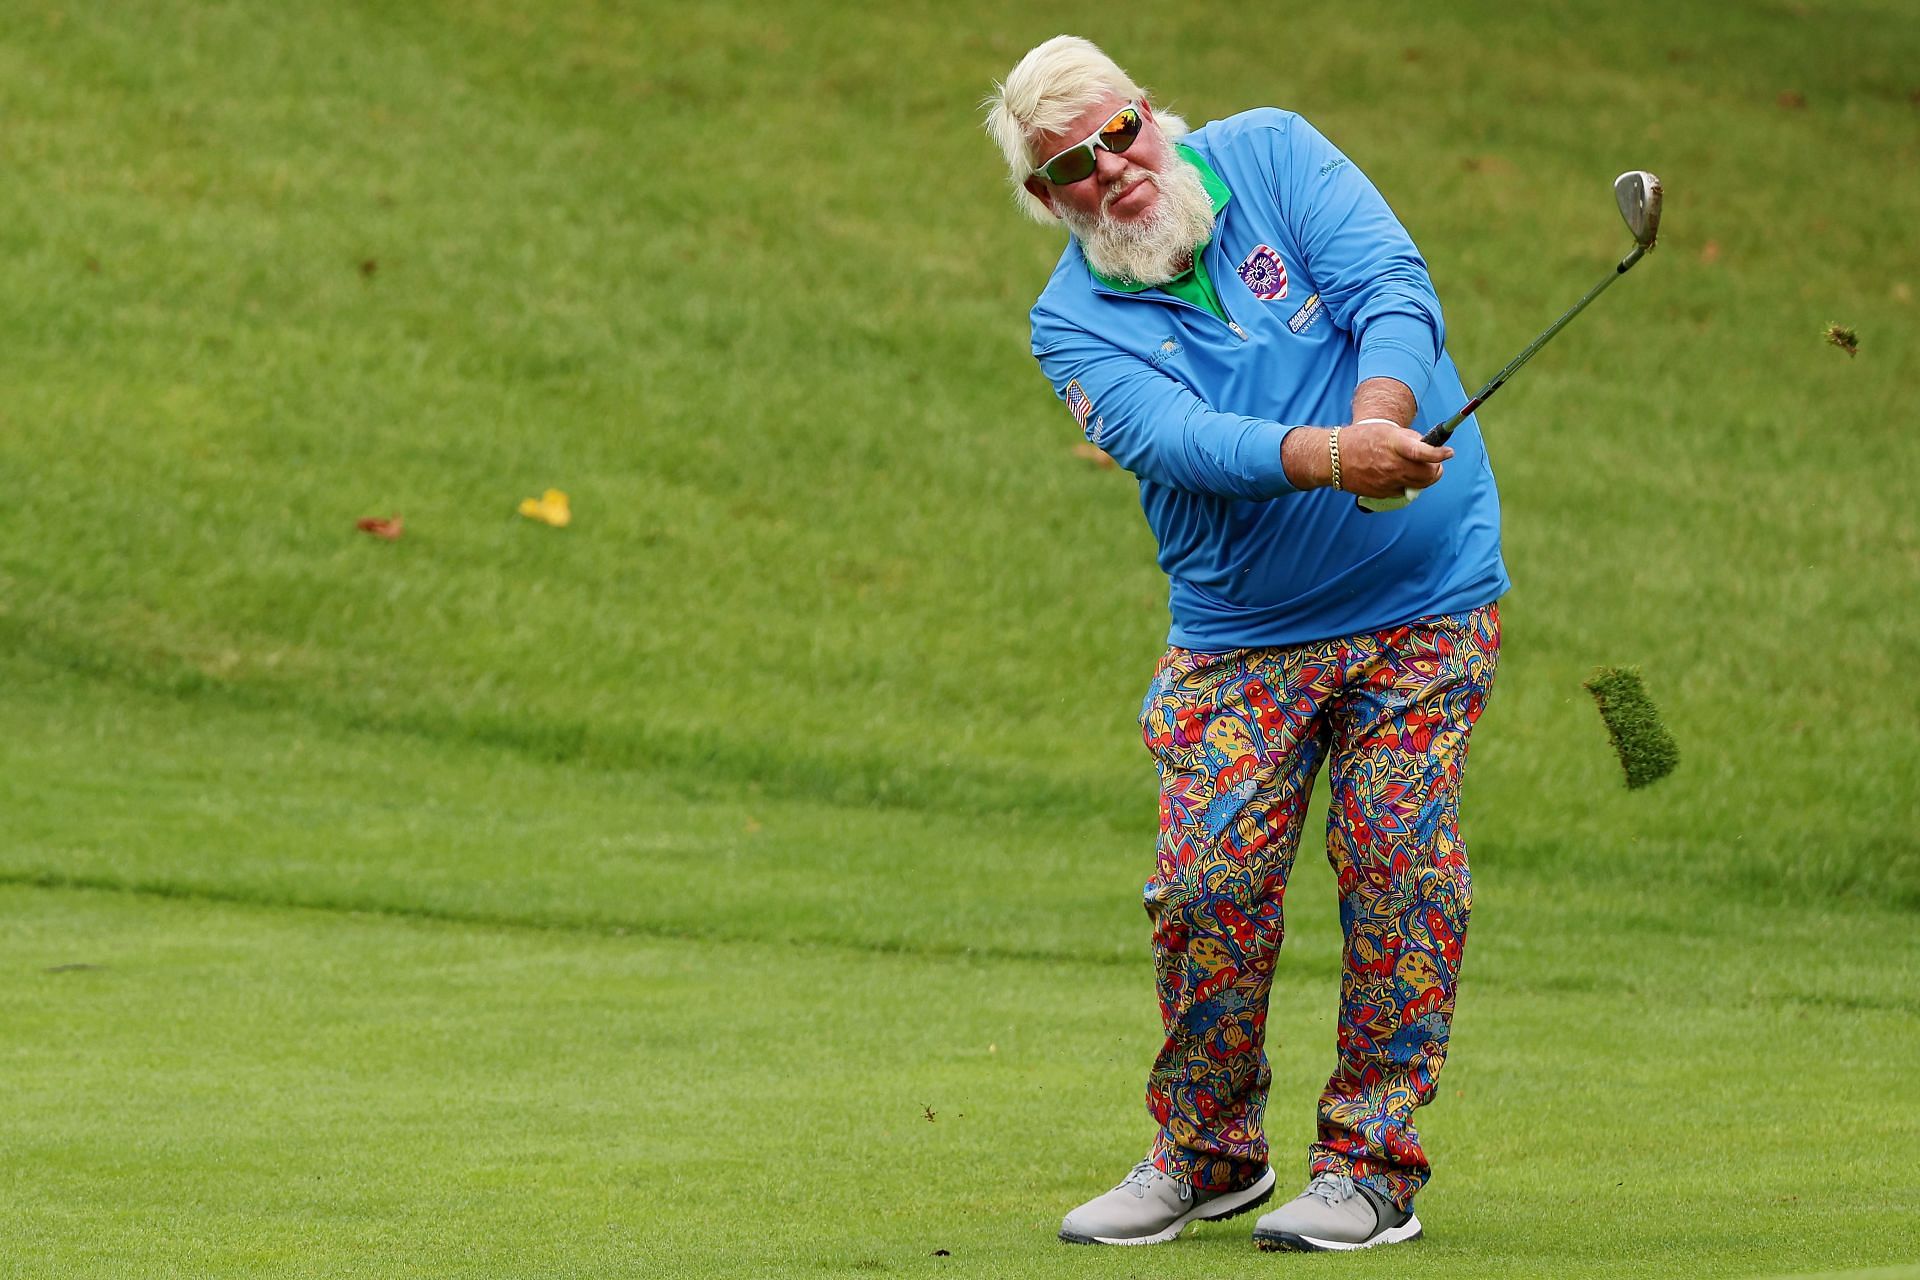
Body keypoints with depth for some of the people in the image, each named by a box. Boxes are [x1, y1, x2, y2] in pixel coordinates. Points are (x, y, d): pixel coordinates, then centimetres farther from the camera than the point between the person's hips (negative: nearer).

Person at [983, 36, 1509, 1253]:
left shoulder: (1271, 153, -1)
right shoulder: (1074, 320, -2)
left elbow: (1393, 286, -14)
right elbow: (1173, 437, -21)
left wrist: (1379, 419, -34)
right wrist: (1324, 456, -38)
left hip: (1425, 598, -1)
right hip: (1240, 636, 1)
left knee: (1399, 869, -7)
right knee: (1209, 880, -9)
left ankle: (1374, 1166, 3)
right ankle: (1206, 1153, 11)